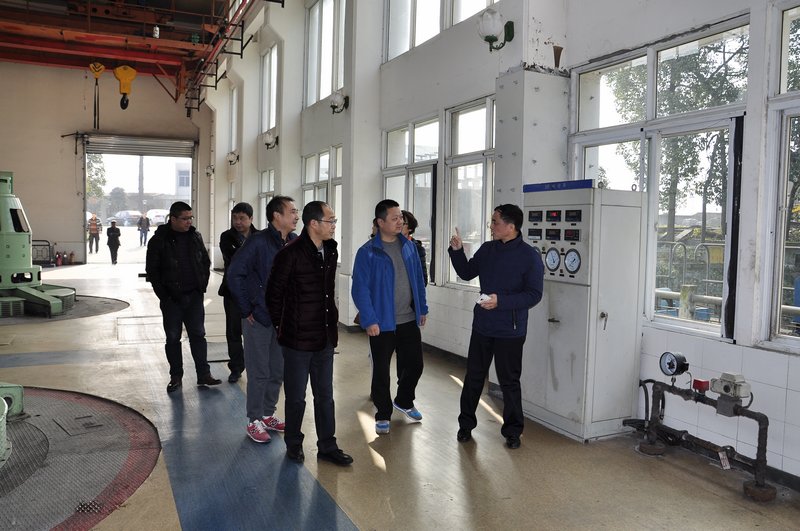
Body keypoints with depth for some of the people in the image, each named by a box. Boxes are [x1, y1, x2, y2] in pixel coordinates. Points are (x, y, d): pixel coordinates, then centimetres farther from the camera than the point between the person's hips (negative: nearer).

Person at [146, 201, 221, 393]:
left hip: (194, 296, 3)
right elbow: (151, 270, -4)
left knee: (198, 335, 6)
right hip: (171, 298, -3)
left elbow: (206, 262, 15)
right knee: (173, 338, 7)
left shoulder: (195, 237, 6)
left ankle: (203, 374, 13)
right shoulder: (159, 240, -6)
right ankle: (176, 376, 18)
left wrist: (203, 285, 6)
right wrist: (163, 295, -8)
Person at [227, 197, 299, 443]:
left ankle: (268, 414, 31)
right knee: (259, 373, 3)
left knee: (278, 371, 14)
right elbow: (234, 274, -15)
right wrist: (246, 310, -12)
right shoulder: (258, 242, -15)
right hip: (258, 319, -6)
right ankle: (255, 421, 17)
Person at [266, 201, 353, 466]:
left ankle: (327, 446, 27)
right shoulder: (291, 254, -16)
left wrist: (332, 320, 13)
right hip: (298, 339, -6)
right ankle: (293, 444, 28)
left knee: (325, 395, 14)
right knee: (296, 397, 9)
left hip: (325, 338, 6)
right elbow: (274, 294, -8)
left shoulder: (331, 251, 5)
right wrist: (281, 325, -1)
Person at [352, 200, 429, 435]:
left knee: (414, 364, 15)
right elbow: (360, 289, -13)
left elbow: (418, 280, 12)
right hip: (382, 323, -5)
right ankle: (383, 415, 24)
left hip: (409, 320, 5)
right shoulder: (367, 252, -11)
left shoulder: (409, 246, 5)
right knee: (381, 371, 6)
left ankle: (404, 401, 40)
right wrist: (369, 320, -17)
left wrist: (422, 308, 12)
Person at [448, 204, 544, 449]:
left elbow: (534, 295, -15)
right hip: (482, 327, 5)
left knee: (509, 382, 8)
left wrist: (501, 301, -25)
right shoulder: (487, 249, 3)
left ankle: (512, 431, 25)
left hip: (510, 331, -4)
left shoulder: (530, 256, -13)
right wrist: (457, 251, -1)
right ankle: (466, 424, 30)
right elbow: (467, 273, 15)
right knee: (473, 376, 14)